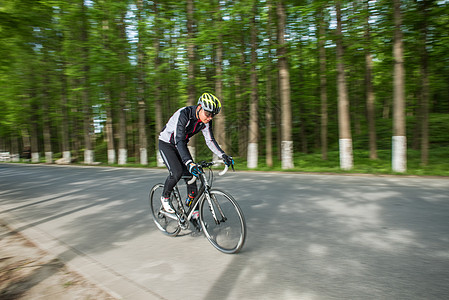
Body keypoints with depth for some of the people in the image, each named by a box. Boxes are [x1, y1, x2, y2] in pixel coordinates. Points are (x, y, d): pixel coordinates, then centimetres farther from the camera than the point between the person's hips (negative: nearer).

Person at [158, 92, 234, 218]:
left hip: (181, 145, 6)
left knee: (191, 176, -4)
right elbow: (178, 140, -41)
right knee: (177, 172, -23)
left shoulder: (206, 121, -13)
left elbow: (210, 140, -8)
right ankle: (165, 197, 6)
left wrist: (223, 156, -22)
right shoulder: (183, 114, -33)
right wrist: (189, 162, -53)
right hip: (167, 143, -6)